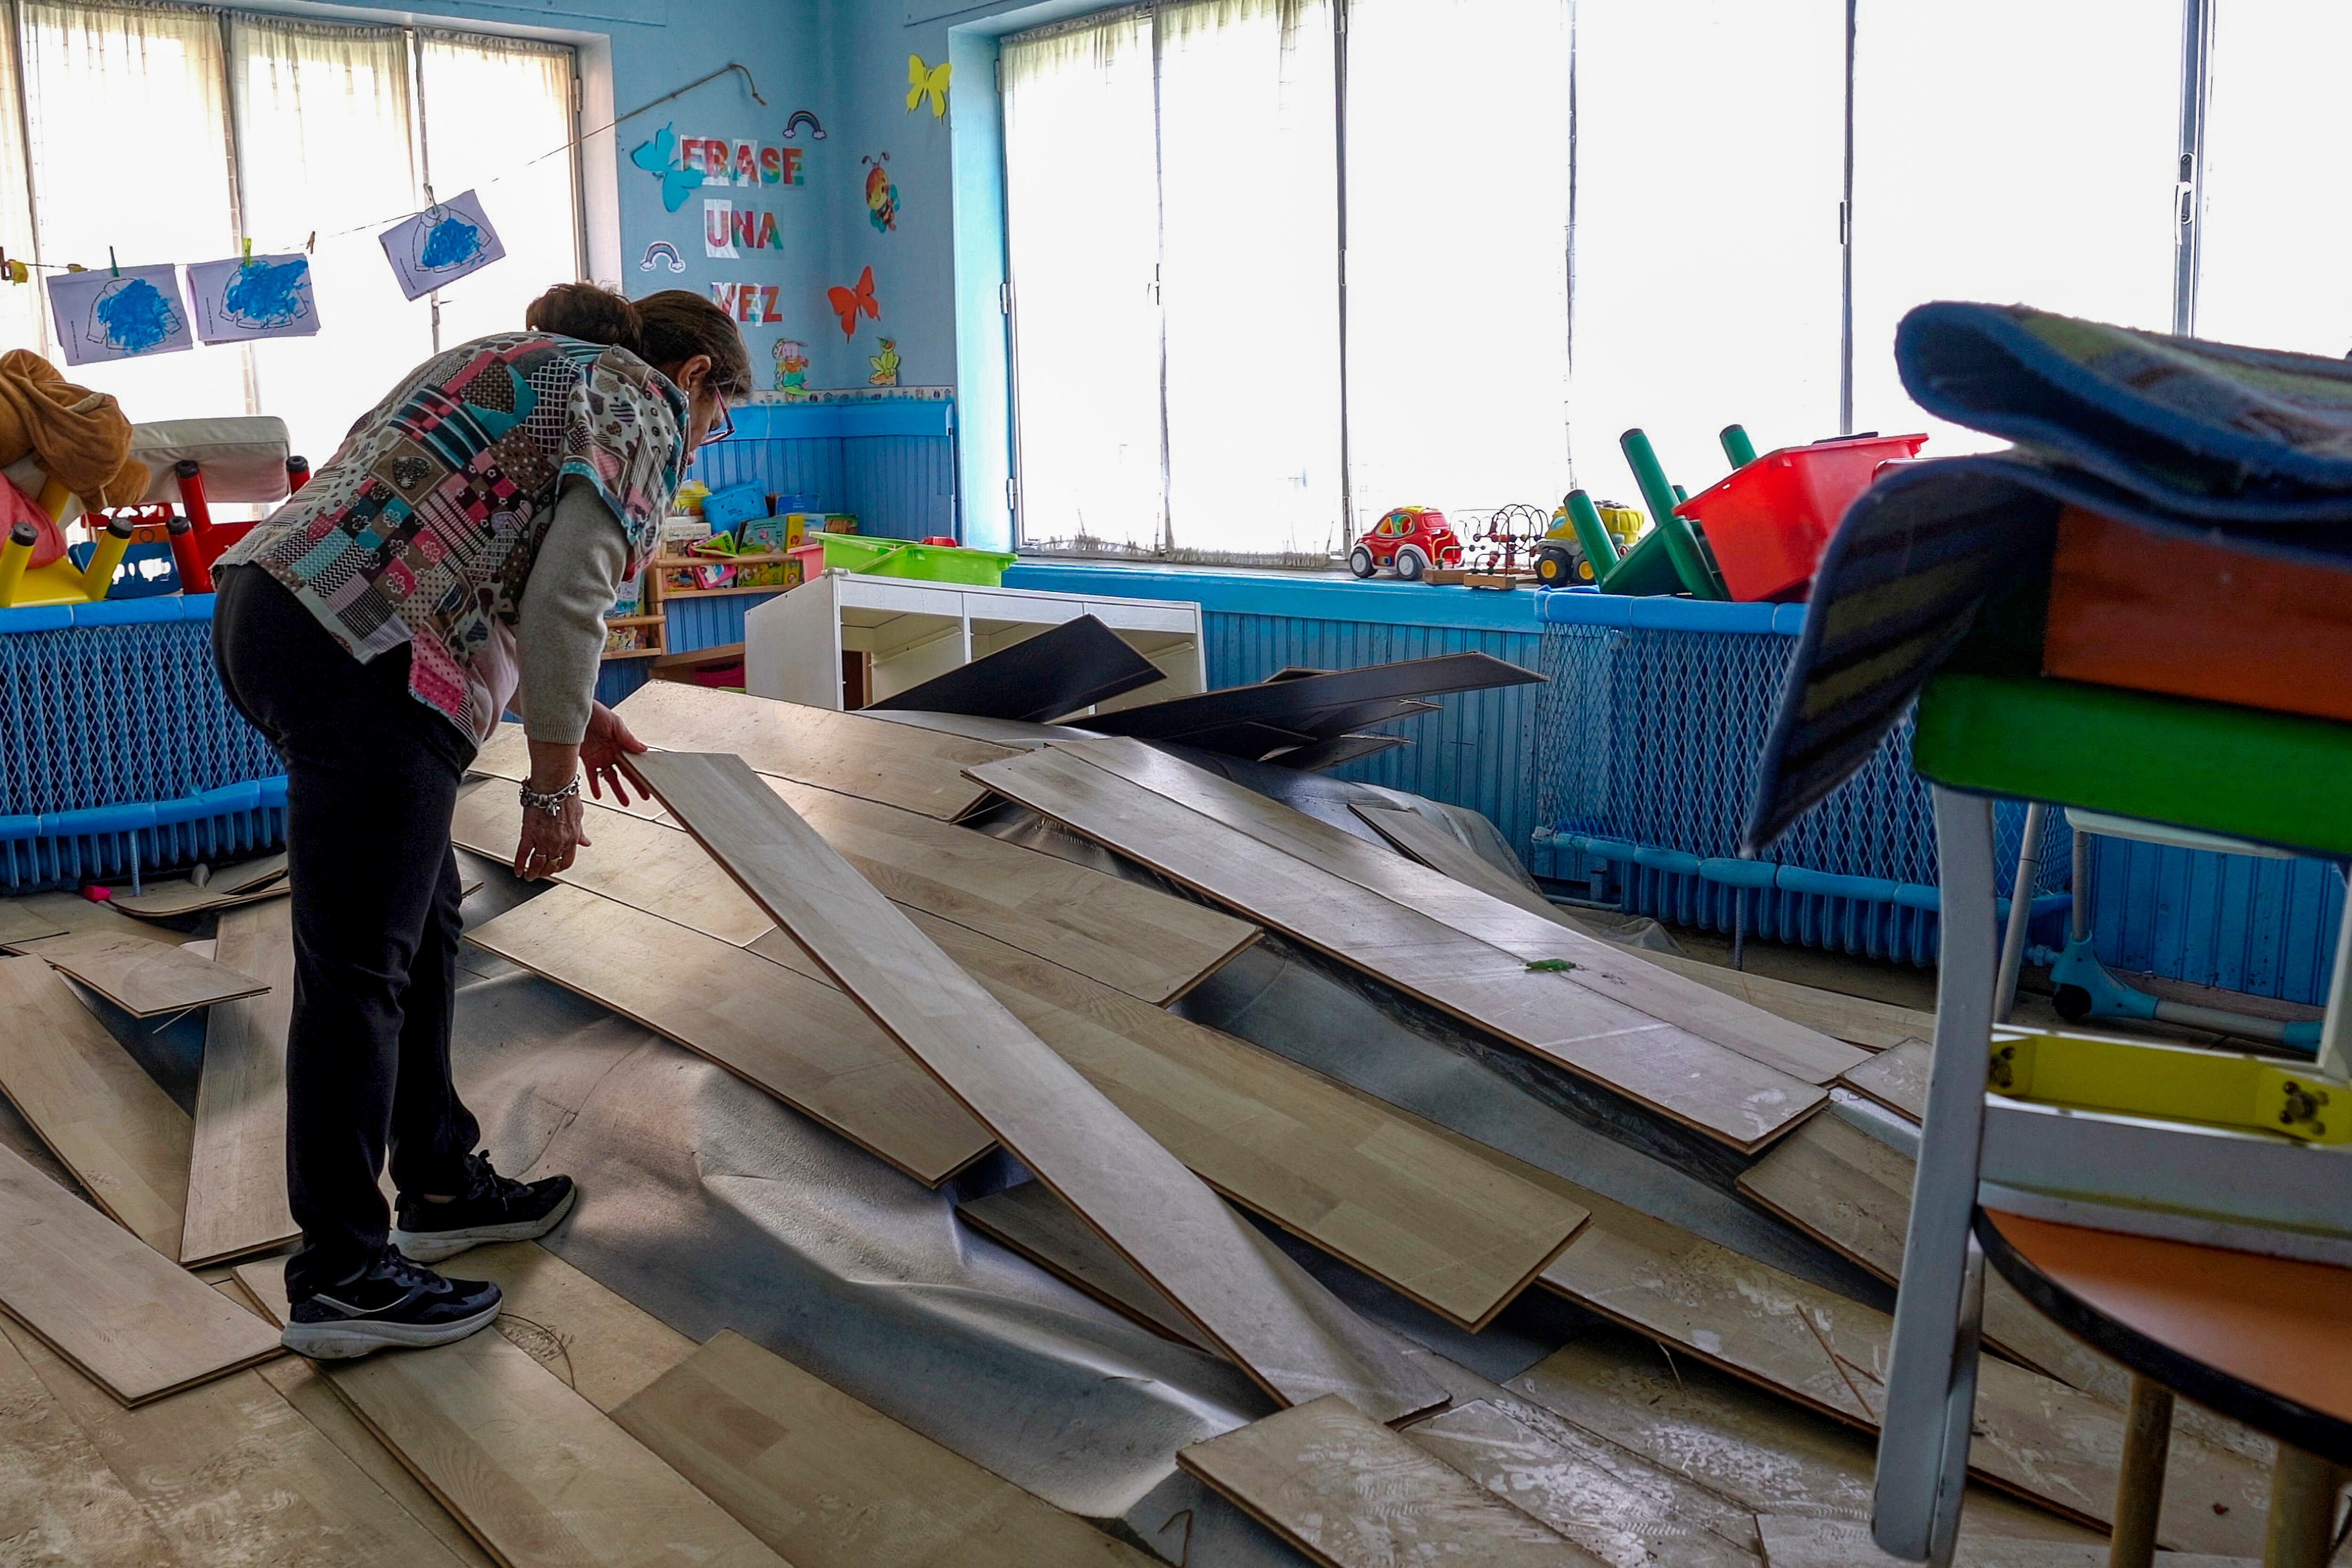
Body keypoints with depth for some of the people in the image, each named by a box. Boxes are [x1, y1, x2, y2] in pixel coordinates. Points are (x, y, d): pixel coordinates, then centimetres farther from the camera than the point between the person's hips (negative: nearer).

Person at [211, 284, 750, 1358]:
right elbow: (563, 606, -12)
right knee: (360, 968, -4)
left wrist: (568, 710, 29)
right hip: (358, 665, -10)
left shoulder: (518, 363, 27)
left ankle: (441, 1188, 28)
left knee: (424, 925, 17)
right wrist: (556, 779, -2)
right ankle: (339, 1280, 5)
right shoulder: (642, 411, 0)